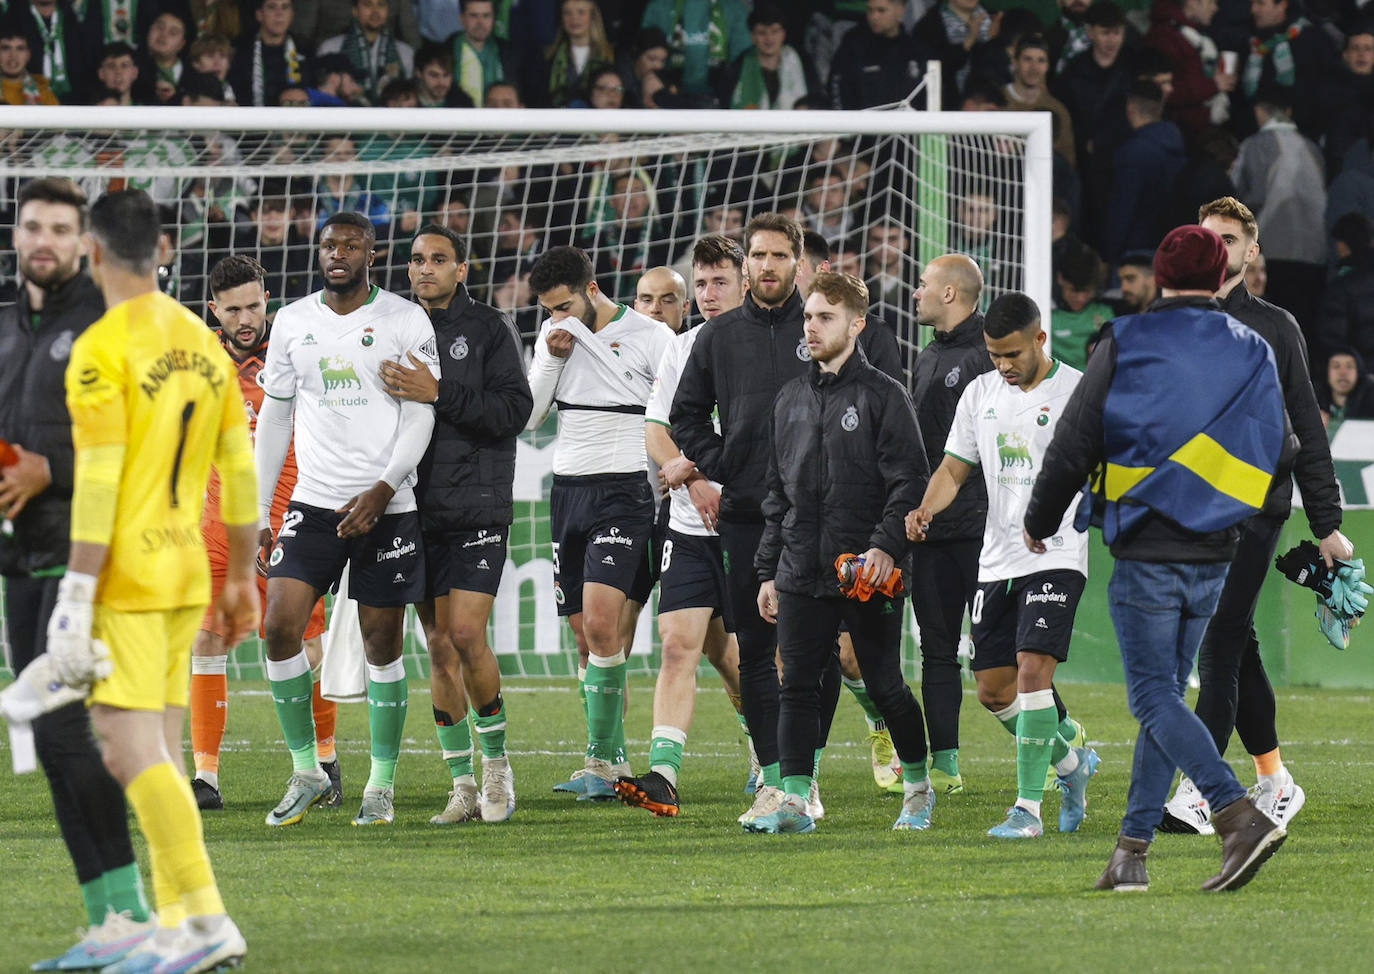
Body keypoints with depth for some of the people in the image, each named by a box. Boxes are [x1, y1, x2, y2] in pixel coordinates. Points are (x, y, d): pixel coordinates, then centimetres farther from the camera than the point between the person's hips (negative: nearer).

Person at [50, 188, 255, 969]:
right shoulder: (203, 344, 10)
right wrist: (242, 577, 20)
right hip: (186, 575, 7)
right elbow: (241, 471, 12)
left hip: (126, 579, -7)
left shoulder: (102, 351, -13)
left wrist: (75, 600, -16)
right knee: (160, 753, 13)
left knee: (134, 751, -8)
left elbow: (98, 486, -17)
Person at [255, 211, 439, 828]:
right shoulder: (293, 322, 9)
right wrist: (257, 511, 9)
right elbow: (275, 417, 14)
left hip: (387, 507, -3)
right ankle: (306, 771, 2)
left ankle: (381, 784, 12)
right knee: (280, 626, -11)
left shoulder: (405, 321, -2)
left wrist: (383, 489, -18)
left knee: (382, 644, 1)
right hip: (313, 502, 3)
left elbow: (421, 416, -5)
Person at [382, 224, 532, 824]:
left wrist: (440, 394, -18)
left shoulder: (488, 329, 1)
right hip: (417, 509, 4)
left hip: (478, 504, -4)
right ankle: (463, 783, 9)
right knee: (439, 644, 3)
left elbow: (514, 410, -10)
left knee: (467, 633, -13)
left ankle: (496, 759, 5)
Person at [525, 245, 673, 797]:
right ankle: (616, 759, 12)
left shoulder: (649, 337, -6)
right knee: (585, 635, 5)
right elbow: (528, 416, 7)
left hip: (622, 489, -6)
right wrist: (553, 357, -4)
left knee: (600, 622, -18)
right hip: (567, 491, 6)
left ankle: (600, 761, -16)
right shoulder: (555, 335, 10)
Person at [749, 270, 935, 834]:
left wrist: (886, 546, -19)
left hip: (868, 575, -5)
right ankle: (794, 802, -5)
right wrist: (768, 570, 15)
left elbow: (909, 481, -7)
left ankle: (918, 786, 21)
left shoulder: (882, 395, -2)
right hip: (802, 575, 5)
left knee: (884, 686, 2)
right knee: (798, 687, -3)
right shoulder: (791, 401, 15)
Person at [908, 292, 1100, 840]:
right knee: (994, 691, 6)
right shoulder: (981, 394, 10)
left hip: (1057, 556, -6)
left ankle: (1028, 808, -15)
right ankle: (1070, 759, 31)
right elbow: (955, 468, 14)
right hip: (997, 561, 6)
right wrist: (927, 509, -5)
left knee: (1033, 671, -18)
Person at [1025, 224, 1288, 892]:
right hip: (1214, 558, 5)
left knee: (1155, 698, -6)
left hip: (1145, 554, -5)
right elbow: (1271, 455, 14)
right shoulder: (1254, 354, 8)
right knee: (1165, 695, 12)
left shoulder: (1125, 345, -4)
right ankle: (1132, 849, 10)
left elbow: (1074, 443, -1)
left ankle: (1240, 815, -25)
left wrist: (1039, 521, 13)